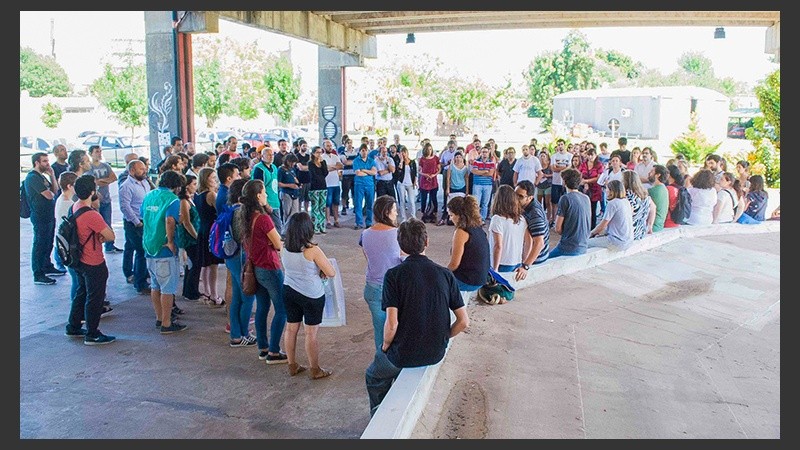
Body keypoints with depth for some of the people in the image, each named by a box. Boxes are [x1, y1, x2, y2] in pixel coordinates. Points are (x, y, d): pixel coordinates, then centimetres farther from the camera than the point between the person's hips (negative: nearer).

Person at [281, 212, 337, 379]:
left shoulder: (284, 249, -5)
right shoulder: (312, 250, -23)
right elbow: (331, 273, -16)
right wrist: (320, 272, 4)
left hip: (289, 291, 6)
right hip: (311, 296, -6)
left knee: (291, 329, 16)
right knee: (311, 333, 6)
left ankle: (292, 366, 30)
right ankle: (315, 370, 20)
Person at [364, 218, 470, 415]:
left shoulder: (394, 275, -16)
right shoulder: (445, 274, -6)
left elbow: (392, 324, -22)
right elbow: (464, 321, -5)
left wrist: (386, 346, -2)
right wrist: (441, 339, 11)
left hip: (403, 354, -4)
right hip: (436, 353, 4)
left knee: (373, 378, 29)